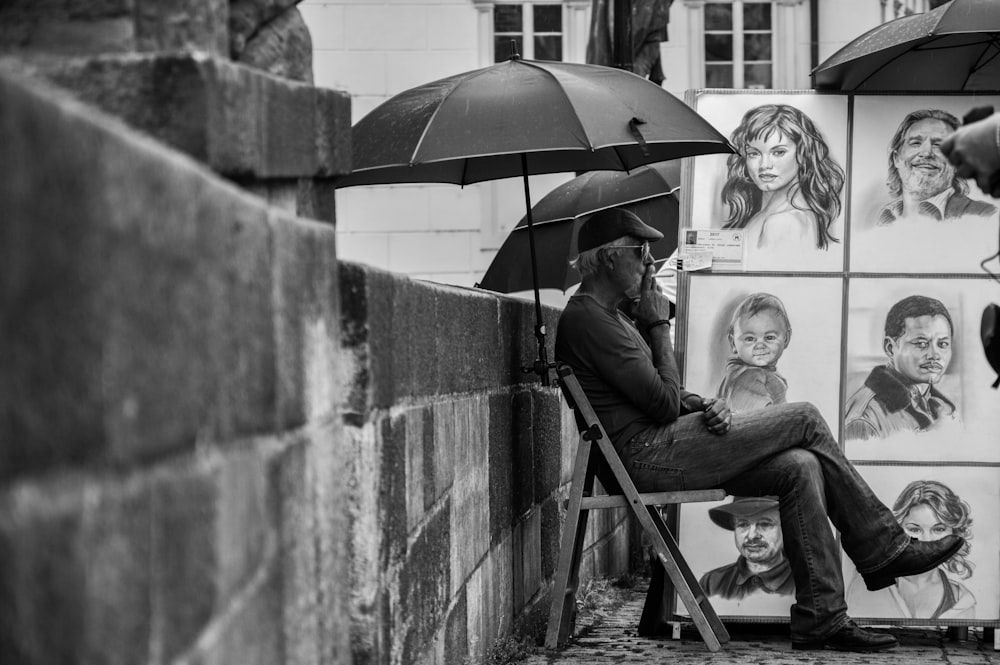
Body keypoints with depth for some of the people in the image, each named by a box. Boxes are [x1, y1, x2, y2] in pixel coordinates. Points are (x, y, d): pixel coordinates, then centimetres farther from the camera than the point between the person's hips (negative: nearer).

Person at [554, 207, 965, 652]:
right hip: (645, 458, -10)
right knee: (804, 420, -8)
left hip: (660, 448, 10)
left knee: (800, 468, -4)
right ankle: (885, 550, 4)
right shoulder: (586, 320, -14)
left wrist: (704, 406, 0)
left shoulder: (609, 315, 21)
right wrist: (658, 327, -5)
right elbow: (664, 403, -16)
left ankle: (820, 617, -4)